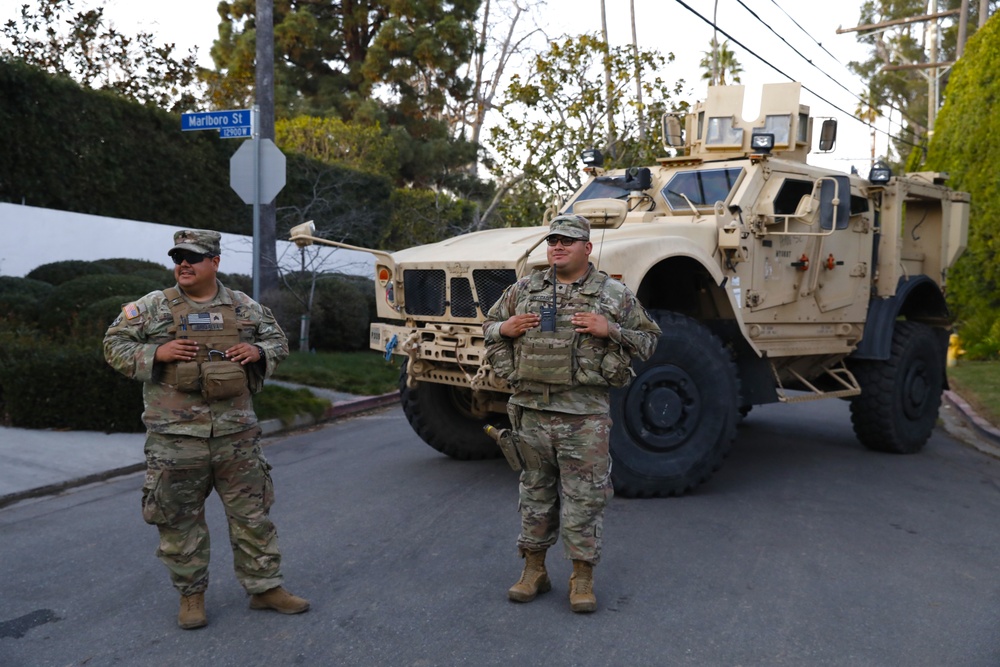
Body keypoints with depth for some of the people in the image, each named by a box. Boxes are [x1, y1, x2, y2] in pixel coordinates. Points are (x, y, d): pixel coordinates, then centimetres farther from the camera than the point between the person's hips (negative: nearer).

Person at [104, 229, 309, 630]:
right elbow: (114, 345, 3)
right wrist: (156, 353, -14)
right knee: (179, 519, 7)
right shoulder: (152, 307, 1)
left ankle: (265, 587, 20)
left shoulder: (245, 307, 8)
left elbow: (278, 340, 17)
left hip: (236, 433, 2)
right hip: (175, 435, -1)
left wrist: (259, 351, -5)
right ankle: (191, 594, 23)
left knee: (252, 512, 7)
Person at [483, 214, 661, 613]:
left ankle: (583, 577, 13)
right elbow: (488, 326, 21)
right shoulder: (524, 289, 11)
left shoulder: (614, 295, 3)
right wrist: (505, 328, -2)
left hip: (584, 413, -3)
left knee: (584, 495, 1)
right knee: (536, 491, 13)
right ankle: (534, 569, 25)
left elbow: (648, 340, 5)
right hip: (530, 408, 3)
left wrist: (610, 330, -12)